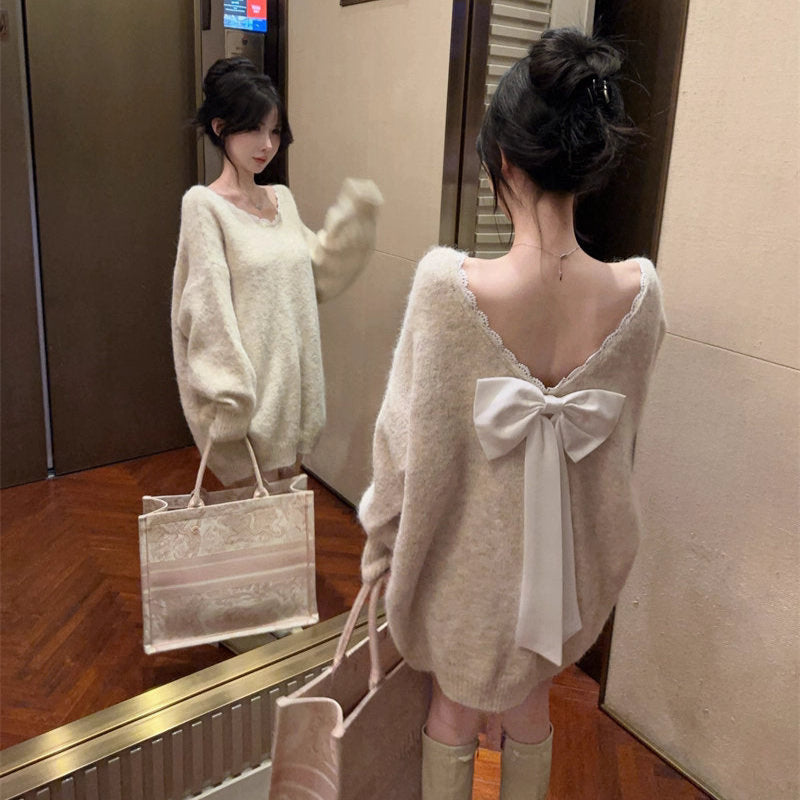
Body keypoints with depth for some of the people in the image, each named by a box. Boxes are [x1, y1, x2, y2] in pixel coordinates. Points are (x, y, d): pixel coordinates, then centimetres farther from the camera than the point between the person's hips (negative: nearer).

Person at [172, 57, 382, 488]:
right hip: (249, 387, -6)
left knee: (286, 491, 18)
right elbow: (208, 315, -17)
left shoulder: (282, 199, 9)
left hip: (293, 382, 7)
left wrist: (352, 223, 1)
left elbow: (317, 276, 14)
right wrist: (230, 407, -21)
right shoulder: (203, 205, -12)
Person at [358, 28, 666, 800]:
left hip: (470, 549, -2)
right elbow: (617, 431, -2)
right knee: (528, 707, 28)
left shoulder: (449, 284, -28)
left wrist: (380, 540, -1)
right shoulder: (638, 293, -18)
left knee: (454, 707, 25)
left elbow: (409, 439, -18)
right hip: (567, 553, 3)